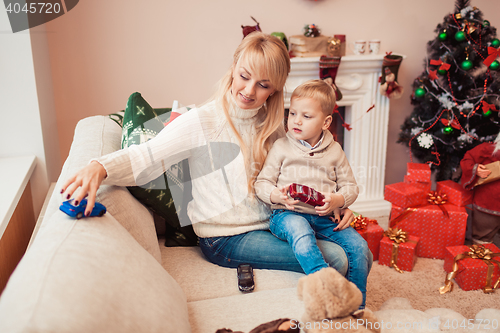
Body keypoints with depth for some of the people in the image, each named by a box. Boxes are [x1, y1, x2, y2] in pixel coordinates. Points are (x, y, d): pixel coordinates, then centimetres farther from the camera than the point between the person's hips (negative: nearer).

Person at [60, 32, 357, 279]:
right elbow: (146, 157, -17)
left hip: (269, 227, 6)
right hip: (226, 239, -6)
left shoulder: (272, 125, 7)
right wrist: (100, 168, -36)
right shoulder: (203, 122, -11)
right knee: (334, 259, -19)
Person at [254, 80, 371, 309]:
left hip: (325, 217, 3)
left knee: (359, 246, -14)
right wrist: (276, 195, -19)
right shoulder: (281, 147, 5)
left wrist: (337, 200, -10)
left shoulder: (334, 151, 12)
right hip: (288, 214, -3)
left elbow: (350, 186, 13)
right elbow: (262, 183, 4)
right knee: (300, 233, -37)